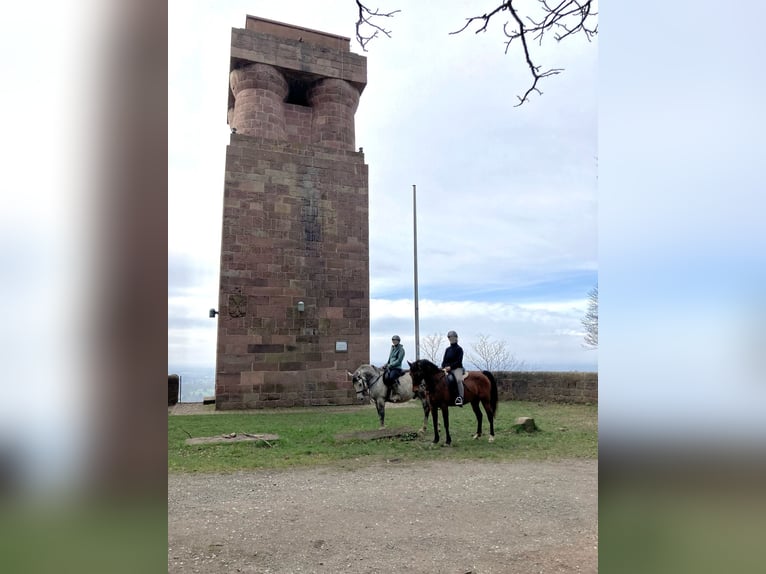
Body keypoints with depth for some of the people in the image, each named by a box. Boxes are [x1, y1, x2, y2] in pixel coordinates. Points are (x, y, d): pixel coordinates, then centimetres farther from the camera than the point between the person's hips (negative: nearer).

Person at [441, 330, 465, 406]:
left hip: (457, 368, -6)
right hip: (447, 369, 6)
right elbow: (444, 360, 15)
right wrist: (443, 367, -5)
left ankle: (460, 398, -37)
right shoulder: (447, 349, 18)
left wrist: (450, 367, -19)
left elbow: (459, 361, -10)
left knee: (458, 379, -33)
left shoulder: (459, 349, 0)